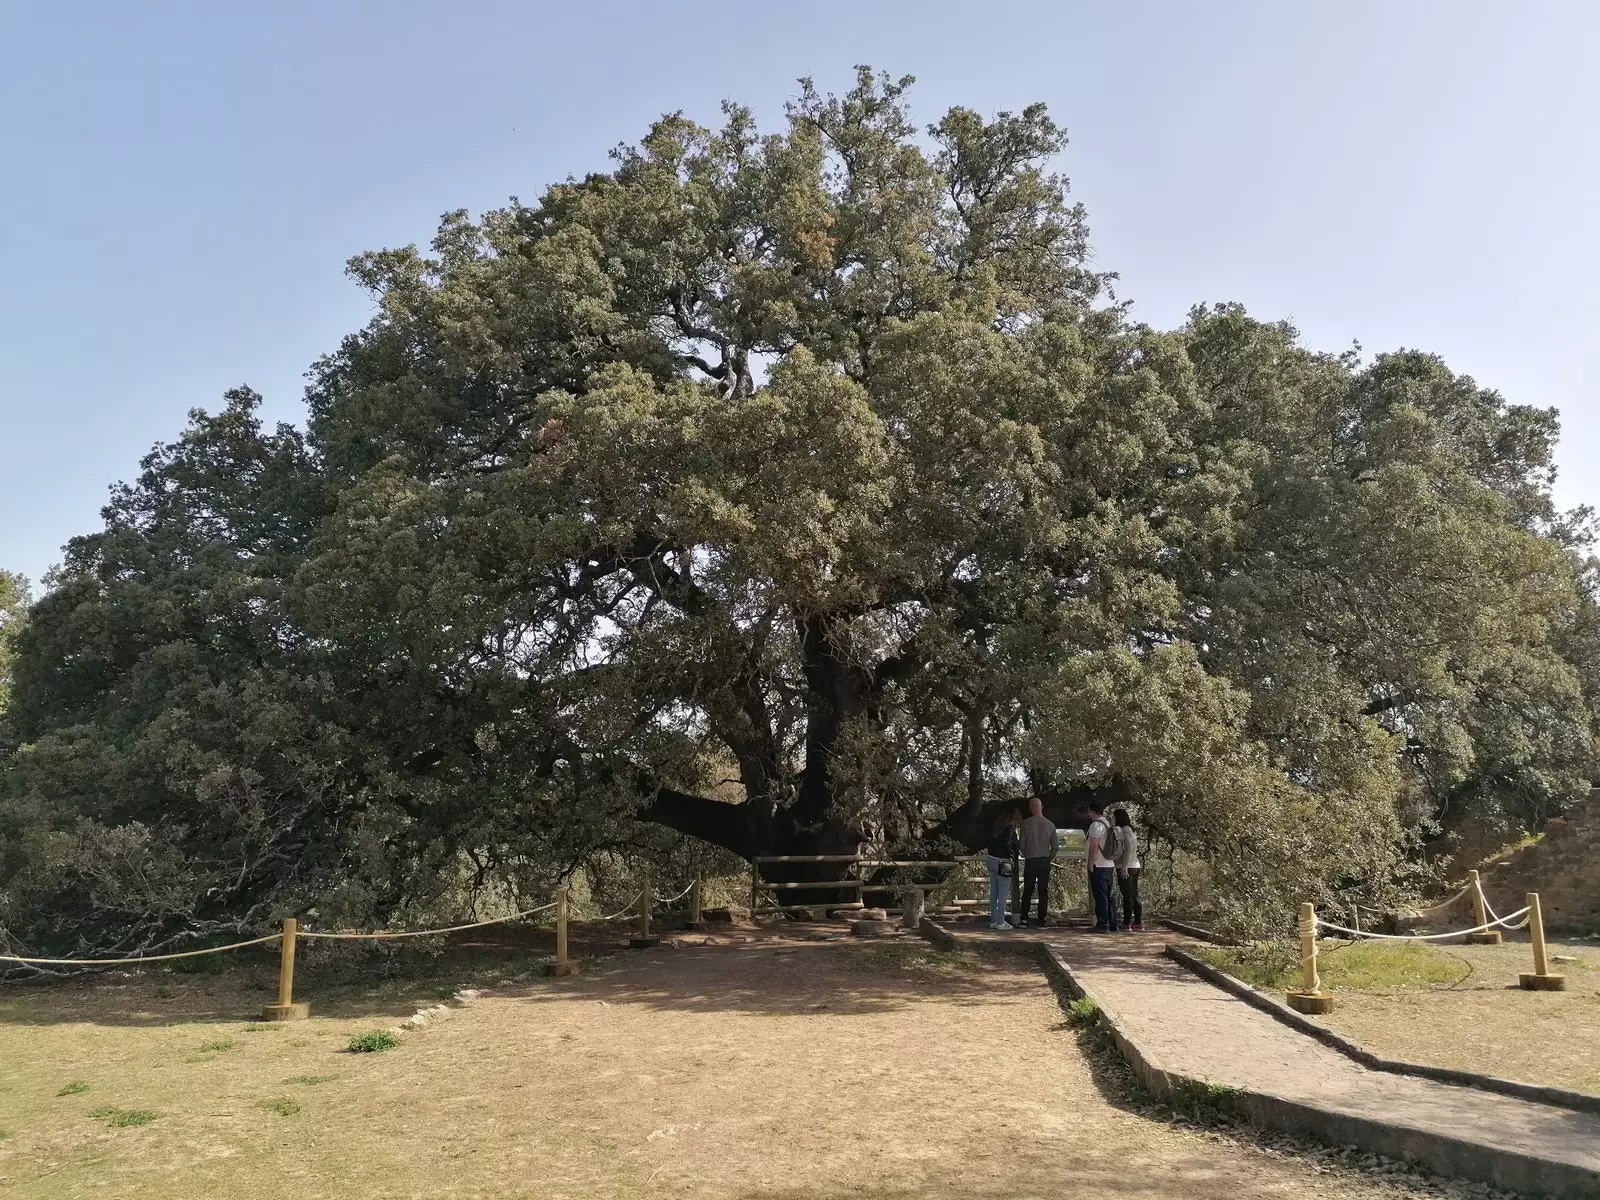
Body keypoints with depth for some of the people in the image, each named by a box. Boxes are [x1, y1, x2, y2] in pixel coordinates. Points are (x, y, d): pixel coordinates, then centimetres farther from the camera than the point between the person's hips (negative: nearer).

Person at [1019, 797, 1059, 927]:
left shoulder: (1026, 823, -8)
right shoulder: (1050, 824, -2)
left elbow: (1022, 844, -6)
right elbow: (1055, 846, 0)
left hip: (1030, 861, -1)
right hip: (1045, 861, 1)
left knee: (1027, 890, 8)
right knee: (1043, 891, 7)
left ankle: (1024, 917, 7)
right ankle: (1042, 919, 7)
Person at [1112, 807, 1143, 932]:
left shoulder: (1125, 830, -10)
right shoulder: (1131, 830, 18)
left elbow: (1128, 849, -18)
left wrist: (1124, 866, -21)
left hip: (1126, 867, -9)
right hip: (1135, 866, 9)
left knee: (1127, 895, -7)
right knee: (1134, 895, 11)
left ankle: (1127, 923, -6)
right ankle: (1138, 923, 14)